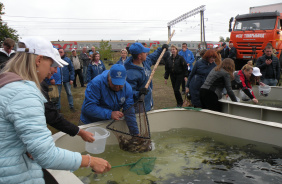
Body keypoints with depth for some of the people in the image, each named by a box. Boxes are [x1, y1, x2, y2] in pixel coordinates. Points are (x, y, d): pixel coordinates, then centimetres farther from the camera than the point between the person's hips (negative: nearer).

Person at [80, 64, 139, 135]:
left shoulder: (127, 88, -13)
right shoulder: (96, 83, -27)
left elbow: (129, 113, -13)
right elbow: (89, 107, -32)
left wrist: (136, 133, -16)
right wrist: (110, 114, -38)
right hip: (89, 123, -3)